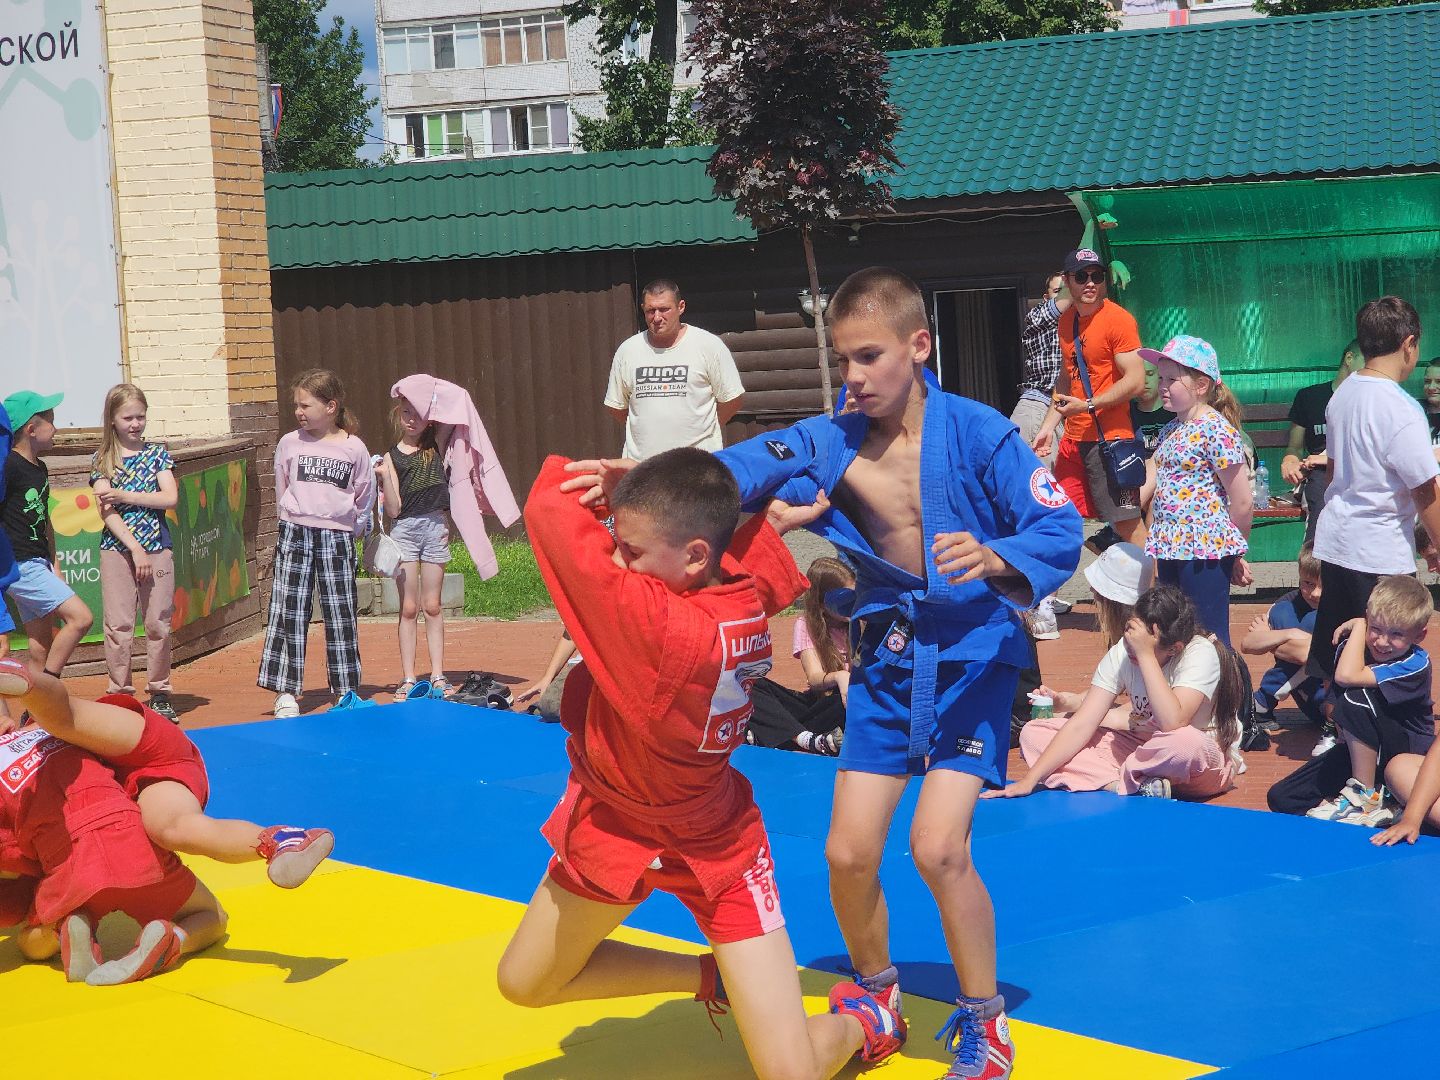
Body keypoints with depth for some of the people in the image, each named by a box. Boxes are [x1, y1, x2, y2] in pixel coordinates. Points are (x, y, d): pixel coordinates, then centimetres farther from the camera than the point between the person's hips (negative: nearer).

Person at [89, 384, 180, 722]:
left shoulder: (157, 453, 7)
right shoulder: (102, 460, 3)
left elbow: (170, 498, -5)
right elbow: (106, 511, -5)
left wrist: (125, 496, -12)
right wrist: (135, 548, -13)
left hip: (157, 547, 1)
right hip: (117, 548, -1)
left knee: (158, 623, 2)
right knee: (118, 624, -2)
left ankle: (159, 692, 11)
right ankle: (120, 692, 5)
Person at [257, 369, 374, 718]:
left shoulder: (354, 448, 0)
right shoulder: (289, 444, 3)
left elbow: (363, 498, 10)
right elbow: (282, 493, 13)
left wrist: (347, 527, 10)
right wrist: (297, 522, 12)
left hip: (337, 536, -1)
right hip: (295, 534, 1)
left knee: (340, 614, 5)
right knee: (288, 611, -2)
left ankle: (345, 690, 15)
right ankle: (285, 693, 0)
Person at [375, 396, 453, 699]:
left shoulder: (436, 448, 8)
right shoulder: (391, 457, 1)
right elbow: (393, 509, -6)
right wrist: (384, 478, -20)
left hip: (435, 527, 2)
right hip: (404, 530, -2)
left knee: (432, 606, 6)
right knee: (409, 608, 1)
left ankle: (437, 676, 9)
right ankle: (408, 679, 5)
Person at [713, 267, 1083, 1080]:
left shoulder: (976, 433, -15)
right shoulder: (831, 442, -3)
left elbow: (1062, 532, -17)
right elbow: (736, 471, -17)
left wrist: (996, 558, -38)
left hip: (972, 653, -5)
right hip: (886, 655, 5)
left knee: (938, 847, -17)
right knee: (849, 854, 2)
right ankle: (878, 998, 30)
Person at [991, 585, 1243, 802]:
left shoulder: (1201, 654, -23)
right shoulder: (1122, 654, -10)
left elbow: (1172, 723, -39)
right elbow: (1081, 725, -13)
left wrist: (1145, 655, -36)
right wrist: (1030, 780, -22)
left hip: (1203, 764, -5)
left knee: (1183, 743, -44)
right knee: (1034, 733, -9)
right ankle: (1125, 785, -25)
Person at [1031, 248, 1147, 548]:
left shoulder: (1118, 319, -11)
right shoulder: (1067, 321, 12)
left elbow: (1135, 381, -17)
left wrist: (1088, 405, -20)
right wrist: (1048, 426, 17)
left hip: (1109, 439, -8)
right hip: (1073, 439, 8)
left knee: (1127, 523, -7)